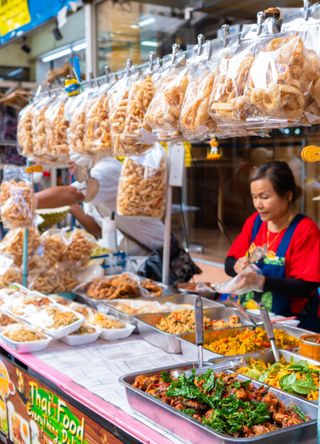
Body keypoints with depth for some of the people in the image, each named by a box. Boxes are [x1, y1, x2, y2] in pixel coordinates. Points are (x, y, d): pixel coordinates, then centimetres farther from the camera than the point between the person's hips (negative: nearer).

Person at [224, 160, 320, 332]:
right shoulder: (254, 222, 7)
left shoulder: (305, 230, -10)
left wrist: (261, 281, -28)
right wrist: (238, 265, -15)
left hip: (293, 322, -5)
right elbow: (229, 263, 9)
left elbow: (305, 287, -16)